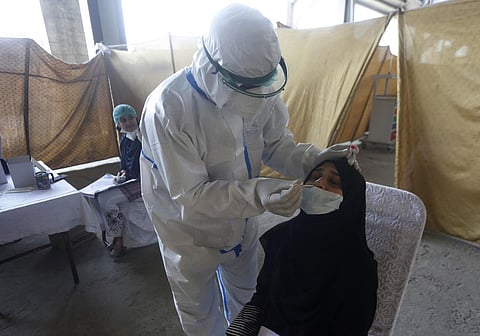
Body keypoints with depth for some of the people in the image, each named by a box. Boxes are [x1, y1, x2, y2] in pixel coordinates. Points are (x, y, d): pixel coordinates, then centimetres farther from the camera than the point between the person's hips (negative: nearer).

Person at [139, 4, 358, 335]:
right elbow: (189, 198, -31)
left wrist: (312, 158, -25)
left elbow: (275, 143, -5)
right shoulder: (167, 109, -34)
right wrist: (257, 195, -45)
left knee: (246, 294, 32)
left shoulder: (258, 88, -18)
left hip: (240, 220, 5)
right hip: (190, 230, -4)